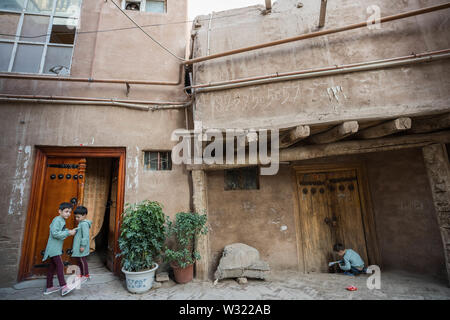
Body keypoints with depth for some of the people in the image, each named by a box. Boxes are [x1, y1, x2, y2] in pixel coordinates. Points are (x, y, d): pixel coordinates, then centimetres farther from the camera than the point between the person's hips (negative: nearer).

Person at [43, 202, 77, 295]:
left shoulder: (62, 221, 14)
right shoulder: (57, 220, -16)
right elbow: (55, 233, -24)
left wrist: (69, 231, 5)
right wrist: (68, 233, -22)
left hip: (56, 248, 10)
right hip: (54, 248, -10)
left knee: (52, 267, 14)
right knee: (60, 265, -12)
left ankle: (49, 287, 23)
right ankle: (63, 287, -13)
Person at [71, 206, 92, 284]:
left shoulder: (84, 224, -20)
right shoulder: (81, 223, 12)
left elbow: (85, 236, -24)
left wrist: (83, 245, -23)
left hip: (81, 247, -10)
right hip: (78, 247, 10)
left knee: (82, 260, 0)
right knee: (79, 260, 17)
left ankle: (85, 276, 12)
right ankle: (81, 274, 30)